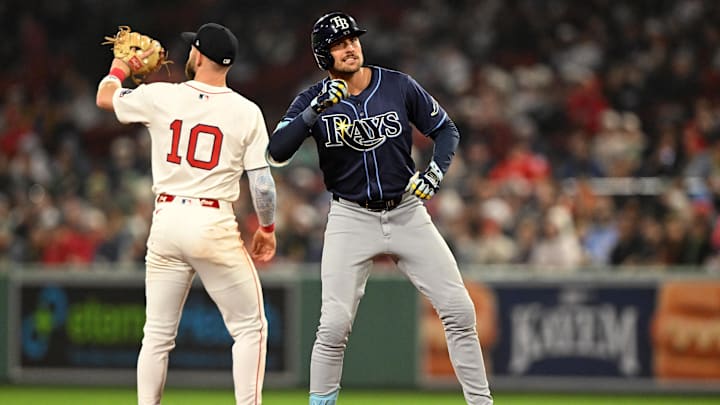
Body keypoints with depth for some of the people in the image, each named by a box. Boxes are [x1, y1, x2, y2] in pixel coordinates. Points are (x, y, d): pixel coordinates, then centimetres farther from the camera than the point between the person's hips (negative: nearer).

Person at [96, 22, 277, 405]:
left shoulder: (160, 97, 0)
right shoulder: (246, 112, -4)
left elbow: (104, 97, 19)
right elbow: (263, 183, -5)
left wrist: (121, 64, 40)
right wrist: (267, 229, 12)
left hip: (166, 222, 3)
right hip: (214, 225, -3)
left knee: (157, 334, 12)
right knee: (250, 327, 7)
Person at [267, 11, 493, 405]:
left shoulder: (400, 87, -4)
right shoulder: (312, 100, -6)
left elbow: (446, 129, 7)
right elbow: (276, 152, -19)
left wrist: (436, 170, -12)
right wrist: (315, 110, -30)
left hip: (407, 212, 1)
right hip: (351, 219, -1)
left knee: (459, 310, -4)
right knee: (335, 324, -11)